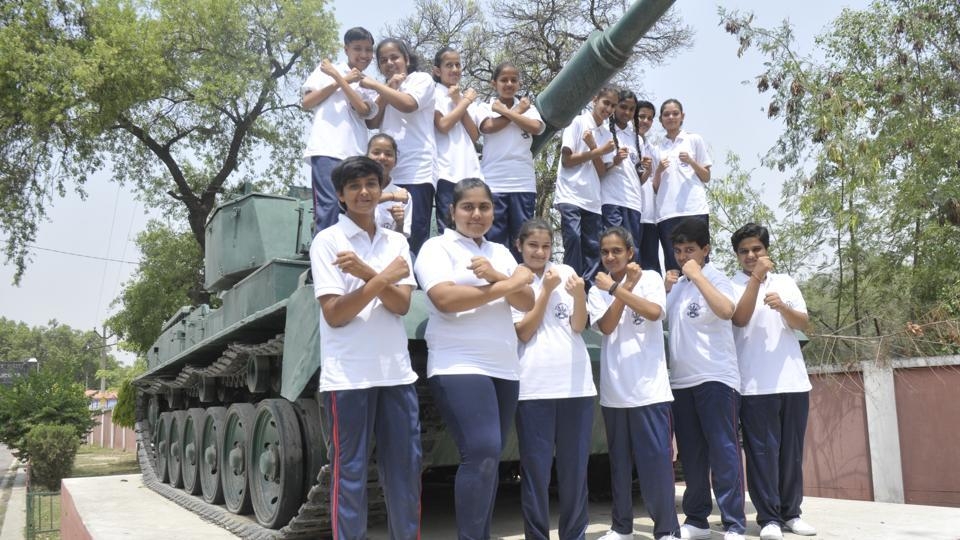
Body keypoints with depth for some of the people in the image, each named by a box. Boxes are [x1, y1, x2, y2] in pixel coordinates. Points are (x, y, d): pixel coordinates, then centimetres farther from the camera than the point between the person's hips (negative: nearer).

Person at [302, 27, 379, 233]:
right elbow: (306, 103, 6)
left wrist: (339, 78, -3)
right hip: (326, 149, -3)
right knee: (328, 205, -16)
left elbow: (363, 110, 1)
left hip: (355, 154, 3)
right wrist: (342, 81, 3)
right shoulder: (326, 69, 16)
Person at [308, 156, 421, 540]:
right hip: (348, 376, -4)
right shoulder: (327, 240, -2)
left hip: (396, 371, 4)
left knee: (406, 471, 9)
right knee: (350, 473, 3)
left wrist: (366, 272, -16)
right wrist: (382, 278, -12)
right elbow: (334, 315, -9)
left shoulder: (396, 242, 11)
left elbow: (401, 305, -1)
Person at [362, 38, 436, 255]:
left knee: (415, 235, -11)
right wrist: (387, 89, 4)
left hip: (416, 172, -5)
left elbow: (408, 104, -13)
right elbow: (372, 122, 11)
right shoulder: (384, 89, 26)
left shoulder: (422, 79, 8)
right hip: (388, 172, 5)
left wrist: (375, 85, -4)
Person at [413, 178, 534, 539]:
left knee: (489, 457, 9)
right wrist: (506, 285, -9)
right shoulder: (437, 248, 0)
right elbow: (446, 299, -16)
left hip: (504, 368, 7)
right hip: (459, 367, -6)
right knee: (481, 454, -18)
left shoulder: (501, 252, 19)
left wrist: (496, 276, -11)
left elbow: (527, 303, 9)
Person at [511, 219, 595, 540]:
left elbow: (579, 326, 2)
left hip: (576, 383, 3)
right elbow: (524, 333, -6)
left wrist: (579, 294, -17)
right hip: (534, 387, -2)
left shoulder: (566, 271, 8)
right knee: (536, 468, 1)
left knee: (575, 467, 9)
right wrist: (546, 290, -11)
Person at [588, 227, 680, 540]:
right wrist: (625, 285, -11)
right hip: (613, 390, 3)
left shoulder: (650, 278, 2)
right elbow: (606, 326, -8)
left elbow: (654, 312, -16)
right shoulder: (598, 289, 8)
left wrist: (616, 289, -16)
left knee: (656, 458, -5)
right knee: (620, 461, 11)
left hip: (650, 387, -3)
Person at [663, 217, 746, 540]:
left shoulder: (715, 278, -5)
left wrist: (697, 275, -19)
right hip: (681, 380, 7)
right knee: (691, 455, 11)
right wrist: (664, 290, 5)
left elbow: (726, 310, -25)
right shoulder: (675, 285, 16)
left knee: (723, 451, -5)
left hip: (715, 377, -7)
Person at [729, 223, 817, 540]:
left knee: (792, 450, 8)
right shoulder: (732, 285, 3)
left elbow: (803, 323, 4)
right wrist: (756, 277, -17)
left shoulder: (786, 282, 13)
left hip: (793, 381, 4)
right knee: (762, 451, -3)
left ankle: (791, 513, 19)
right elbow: (741, 318, -13)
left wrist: (782, 307, -16)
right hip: (755, 384, -3)